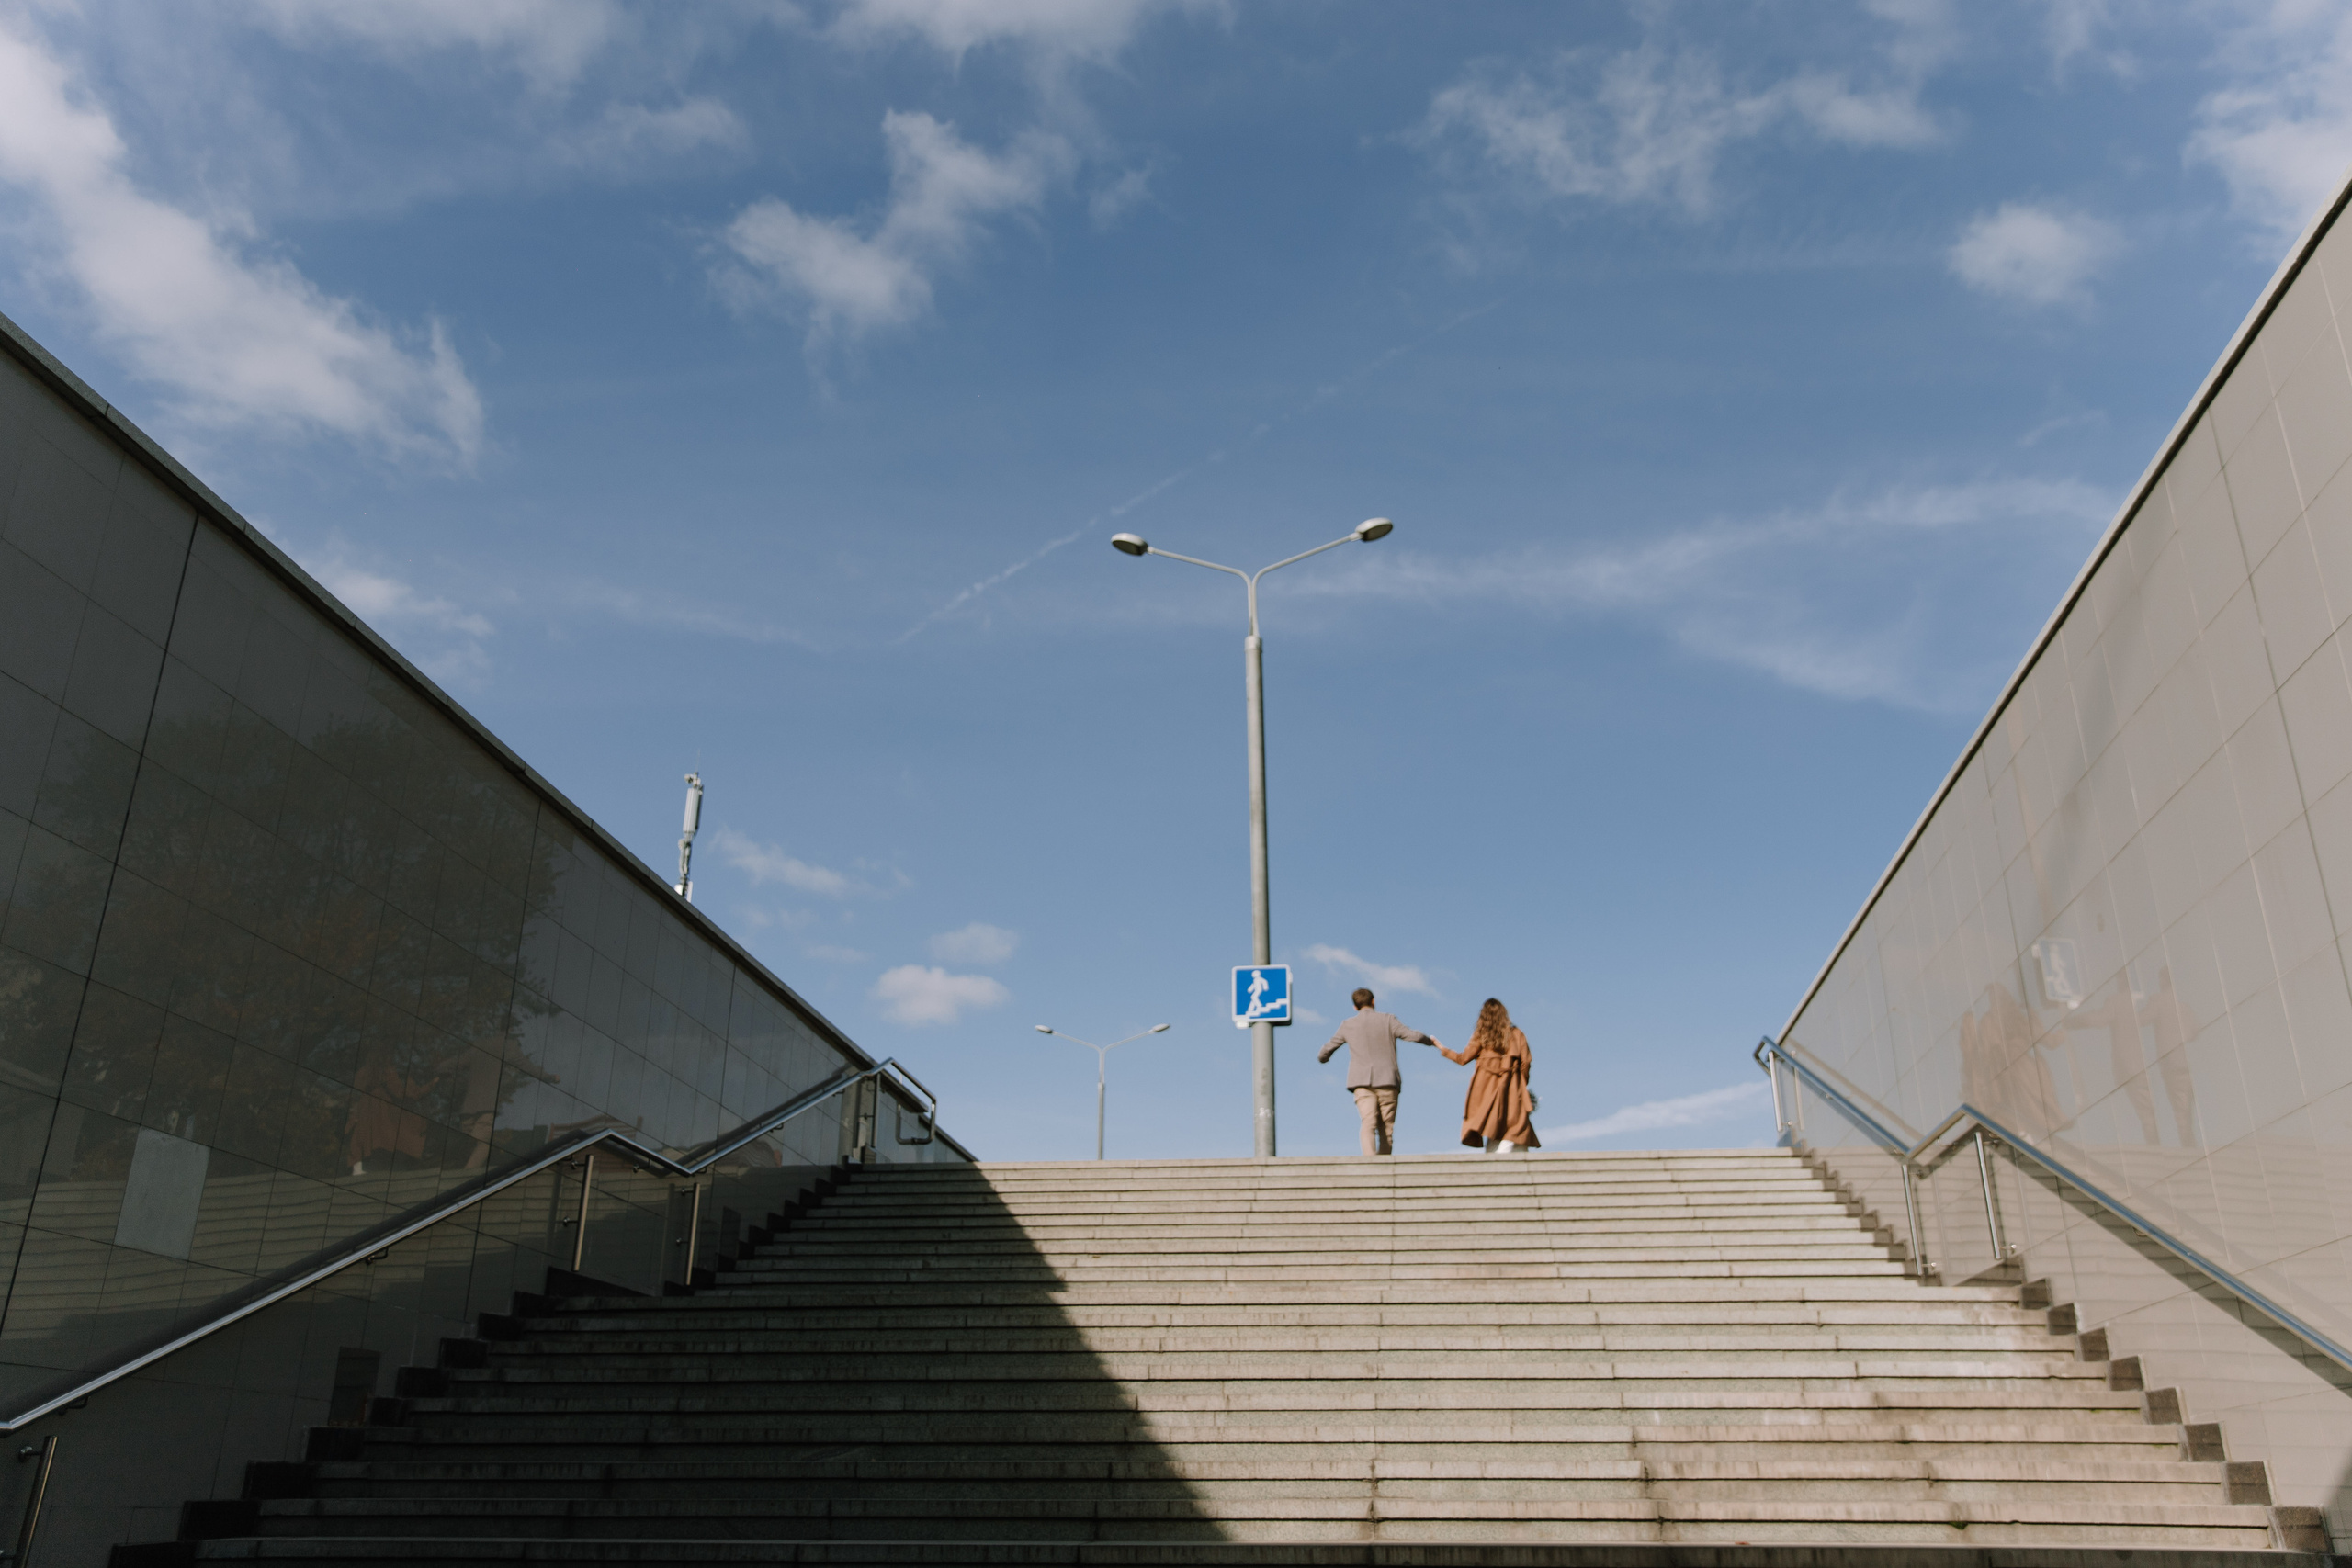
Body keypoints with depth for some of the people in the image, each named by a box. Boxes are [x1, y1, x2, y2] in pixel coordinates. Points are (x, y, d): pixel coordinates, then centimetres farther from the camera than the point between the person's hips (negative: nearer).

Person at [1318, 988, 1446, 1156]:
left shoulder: (1348, 1025, 10)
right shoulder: (1388, 1019, 4)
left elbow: (1327, 1049, 19)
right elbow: (1414, 1035, -1)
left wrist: (1322, 1058, 42)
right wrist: (1431, 1041, 20)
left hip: (1362, 1082, 0)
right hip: (1387, 1080, 0)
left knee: (1368, 1125, -11)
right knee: (1386, 1129, 8)